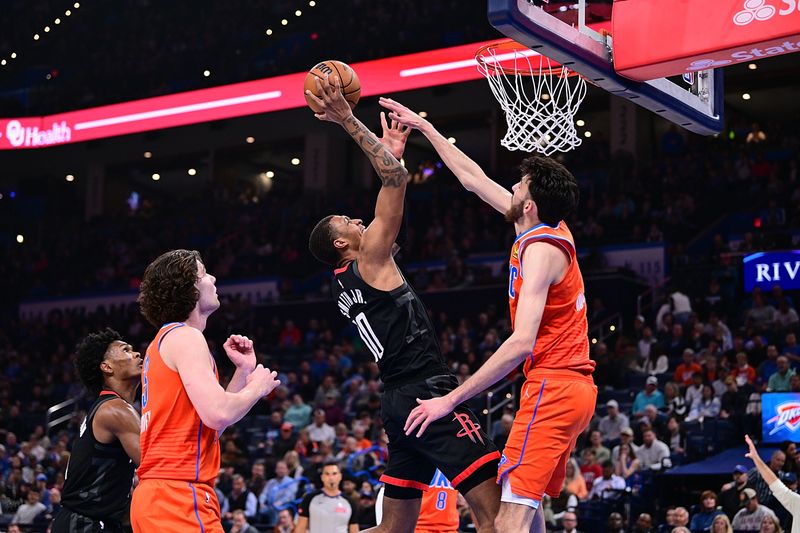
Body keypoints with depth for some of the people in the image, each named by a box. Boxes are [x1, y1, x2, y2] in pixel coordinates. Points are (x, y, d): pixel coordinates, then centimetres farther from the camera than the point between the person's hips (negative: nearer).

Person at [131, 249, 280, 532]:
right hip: (180, 495, -10)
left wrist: (243, 371, 21)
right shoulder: (185, 337, -8)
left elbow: (208, 426, 24)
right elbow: (218, 414, -20)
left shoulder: (165, 340, 23)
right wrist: (257, 386, -2)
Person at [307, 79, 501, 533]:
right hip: (428, 392, -10)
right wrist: (348, 121, -9)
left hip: (401, 401, 10)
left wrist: (394, 151, 30)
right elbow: (395, 180, -12)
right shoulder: (370, 261, -5)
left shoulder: (346, 283, 19)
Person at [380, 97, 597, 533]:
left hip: (552, 387, -10)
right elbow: (474, 178, 23)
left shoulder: (541, 249, -15)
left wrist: (450, 400, -24)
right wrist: (424, 127, 29)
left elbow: (521, 343, -24)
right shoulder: (553, 231, 11)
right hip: (574, 387, 10)